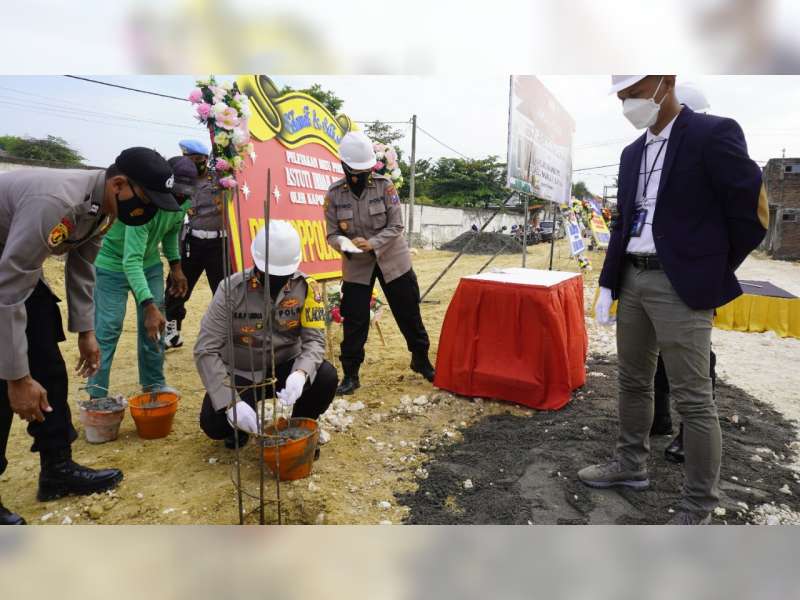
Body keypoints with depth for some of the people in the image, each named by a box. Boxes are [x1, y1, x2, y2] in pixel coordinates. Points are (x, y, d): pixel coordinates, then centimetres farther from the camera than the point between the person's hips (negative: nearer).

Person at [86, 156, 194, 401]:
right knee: (107, 328, -8)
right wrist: (149, 305, -47)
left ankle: (153, 383, 19)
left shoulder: (181, 202, -12)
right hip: (114, 264, -7)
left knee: (154, 324, 6)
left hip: (150, 263, 7)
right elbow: (131, 261, -40)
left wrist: (175, 266, 5)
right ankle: (96, 394, 2)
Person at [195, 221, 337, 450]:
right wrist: (231, 402, -34)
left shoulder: (306, 287, -15)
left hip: (284, 368, 1)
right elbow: (206, 350, -23)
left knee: (326, 377, -27)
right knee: (214, 425, -24)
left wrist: (301, 373, -42)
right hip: (240, 374, -1)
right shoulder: (232, 289, -20)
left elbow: (314, 338, -18)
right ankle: (239, 425, 15)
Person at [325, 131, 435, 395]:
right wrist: (347, 243, -26)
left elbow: (396, 226, -11)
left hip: (392, 260, 0)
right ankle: (350, 375, 17)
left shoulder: (384, 186, -9)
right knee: (354, 322, 2)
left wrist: (372, 243, -27)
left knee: (409, 314, 10)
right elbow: (332, 235, -4)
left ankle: (421, 360, 31)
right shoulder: (334, 194, -6)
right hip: (356, 266, 0)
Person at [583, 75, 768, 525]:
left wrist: (716, 272, 0)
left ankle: (700, 504, 14)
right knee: (633, 382, 16)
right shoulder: (633, 152, 14)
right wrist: (607, 284, 10)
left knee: (693, 398, -1)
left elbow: (754, 209, -7)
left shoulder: (714, 134, -8)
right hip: (632, 280, 8)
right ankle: (632, 465, 33)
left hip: (680, 285, -7)